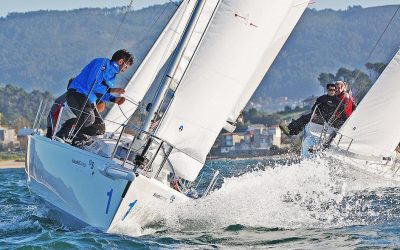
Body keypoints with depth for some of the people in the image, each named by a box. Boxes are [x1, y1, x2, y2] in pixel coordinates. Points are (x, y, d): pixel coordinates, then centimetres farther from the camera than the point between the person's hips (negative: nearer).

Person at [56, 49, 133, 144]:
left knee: (100, 128, 0)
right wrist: (111, 90, -18)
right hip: (77, 93, -10)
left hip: (89, 101, 10)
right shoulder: (101, 63, -11)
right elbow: (91, 85, -21)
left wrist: (114, 99, 5)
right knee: (89, 117, -35)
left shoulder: (112, 74, 18)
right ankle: (62, 134, -19)